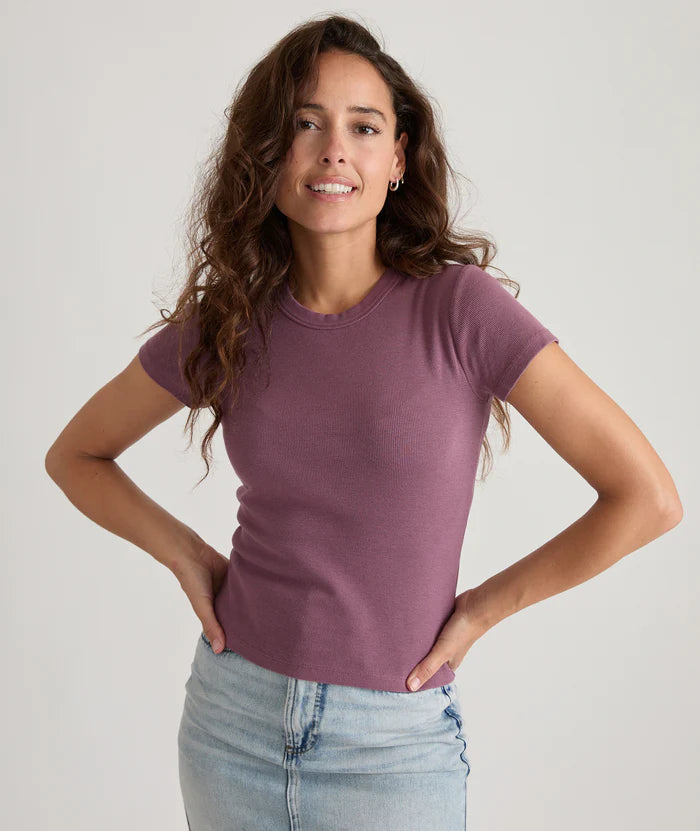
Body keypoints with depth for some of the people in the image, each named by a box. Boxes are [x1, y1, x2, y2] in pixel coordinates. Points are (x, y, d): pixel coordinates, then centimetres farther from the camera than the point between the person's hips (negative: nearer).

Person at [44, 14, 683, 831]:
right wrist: (187, 556, 0)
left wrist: (483, 607, -7)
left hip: (393, 744, -3)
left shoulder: (460, 307, -13)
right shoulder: (223, 325, -3)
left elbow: (648, 497, -13)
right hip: (232, 716, 3)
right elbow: (75, 455, 12)